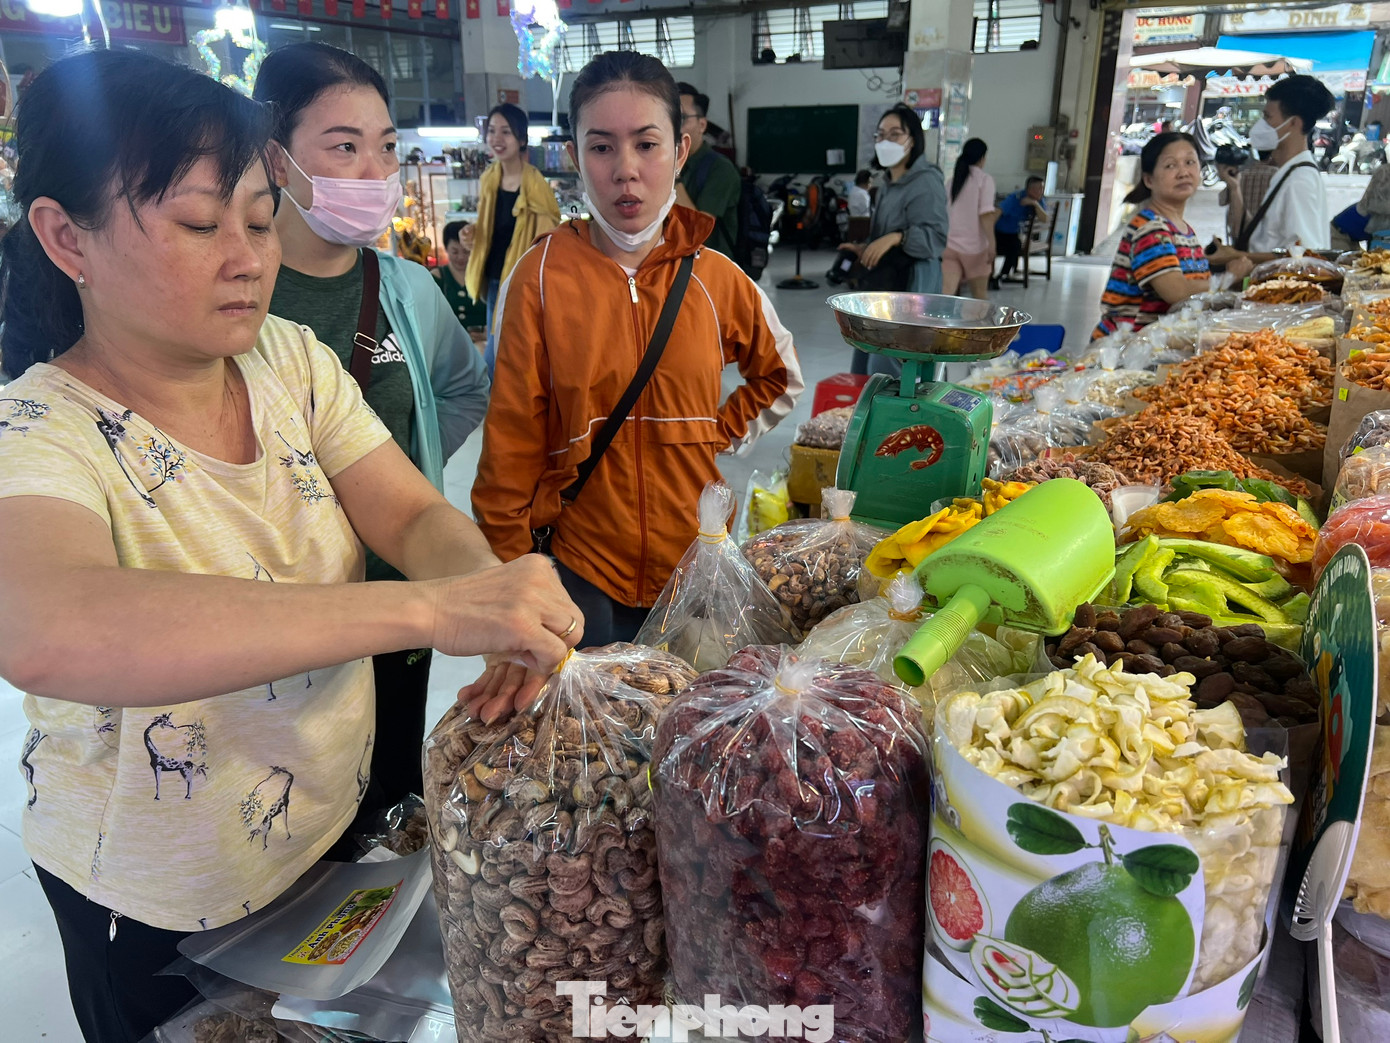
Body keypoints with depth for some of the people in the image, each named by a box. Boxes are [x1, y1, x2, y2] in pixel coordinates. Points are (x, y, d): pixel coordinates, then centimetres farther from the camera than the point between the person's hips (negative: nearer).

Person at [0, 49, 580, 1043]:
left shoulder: (292, 359, -7)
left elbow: (417, 516, -13)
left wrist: (501, 602, -36)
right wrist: (433, 607, -54)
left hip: (342, 822, 5)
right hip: (161, 917, -5)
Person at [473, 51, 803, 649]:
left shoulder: (716, 279, -2)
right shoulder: (541, 276, -8)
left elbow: (779, 380, 16)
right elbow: (513, 438, -5)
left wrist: (718, 437, 2)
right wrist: (508, 571, -3)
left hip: (694, 559, 3)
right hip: (579, 568, -2)